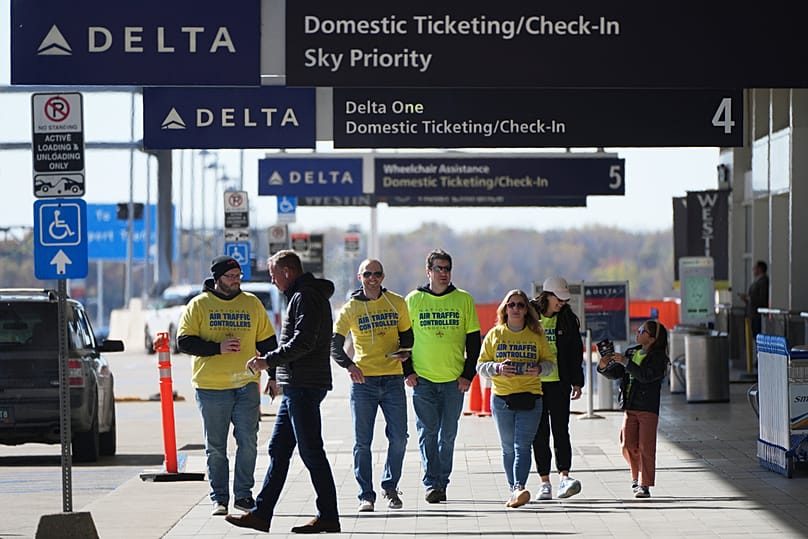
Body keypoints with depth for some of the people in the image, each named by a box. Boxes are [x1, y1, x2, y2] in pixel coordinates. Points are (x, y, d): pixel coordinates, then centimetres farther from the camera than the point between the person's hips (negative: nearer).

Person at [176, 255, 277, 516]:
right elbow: (184, 342, -4)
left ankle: (243, 494, 7)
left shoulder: (252, 303, 10)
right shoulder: (198, 305, 3)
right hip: (211, 387, -2)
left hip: (246, 385, 2)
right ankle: (219, 498, 11)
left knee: (248, 441, -2)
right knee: (215, 447, 4)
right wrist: (218, 348, -15)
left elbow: (267, 343, 15)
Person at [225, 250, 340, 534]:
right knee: (278, 450, 11)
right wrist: (274, 368, 17)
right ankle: (261, 513, 14)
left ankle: (328, 516, -2)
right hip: (296, 385, 11)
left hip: (304, 386, -11)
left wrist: (268, 360, -16)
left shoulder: (305, 297, -12)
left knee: (311, 452, -7)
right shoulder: (303, 296, 20)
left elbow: (303, 342, -22)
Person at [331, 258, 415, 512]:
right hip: (363, 380, -1)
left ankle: (390, 487, 18)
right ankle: (366, 496, 5)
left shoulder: (397, 303, 6)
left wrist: (404, 353, -1)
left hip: (393, 379, 1)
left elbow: (407, 335, 19)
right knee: (362, 442, -1)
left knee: (398, 438, -1)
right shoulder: (351, 308, 1)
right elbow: (335, 344, -2)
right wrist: (349, 365, -19)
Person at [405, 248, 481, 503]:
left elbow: (474, 341, 7)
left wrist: (468, 375, 0)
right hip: (423, 379, -1)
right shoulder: (413, 300, 4)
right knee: (427, 432, -5)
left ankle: (442, 482, 14)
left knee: (448, 434, 5)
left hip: (454, 380, 1)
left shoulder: (464, 300, 5)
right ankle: (431, 484, -4)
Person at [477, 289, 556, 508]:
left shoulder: (536, 335, 8)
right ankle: (514, 490, 15)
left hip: (530, 399, -1)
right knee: (508, 448, 6)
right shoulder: (494, 335, 8)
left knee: (522, 446, -13)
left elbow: (550, 361, 12)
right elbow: (480, 365, 8)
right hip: (502, 398, 1)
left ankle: (519, 489, -27)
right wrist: (497, 368, -13)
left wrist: (540, 369, -11)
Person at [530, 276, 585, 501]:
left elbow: (576, 352, 11)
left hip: (559, 383, 1)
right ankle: (544, 482, 7)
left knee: (560, 430, -9)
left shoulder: (567, 319, 5)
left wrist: (576, 382, 5)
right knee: (539, 433, 3)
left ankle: (564, 476, -15)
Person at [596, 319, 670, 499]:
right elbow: (615, 373, 12)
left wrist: (625, 362, -23)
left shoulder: (658, 358, -7)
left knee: (645, 447, -5)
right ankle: (637, 476, 26)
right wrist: (604, 367, -9)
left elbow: (645, 375, -22)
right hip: (630, 408, 6)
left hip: (648, 408, -6)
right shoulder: (631, 352, 13)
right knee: (628, 445, 3)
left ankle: (644, 485, 0)